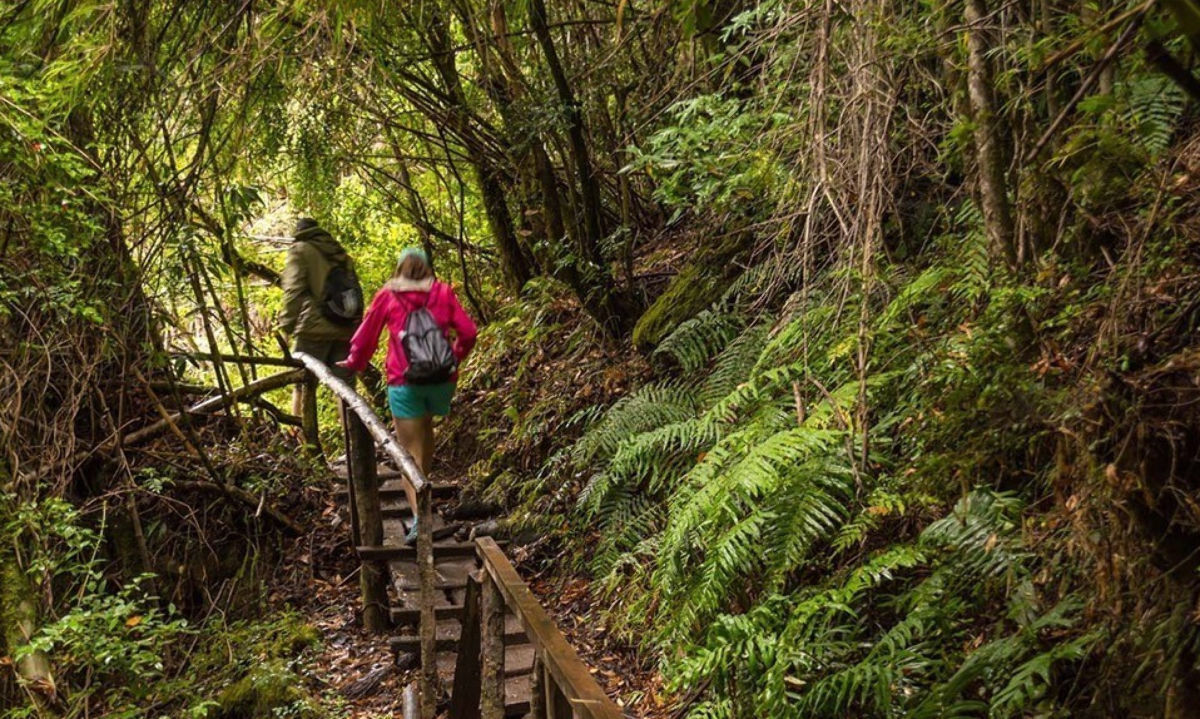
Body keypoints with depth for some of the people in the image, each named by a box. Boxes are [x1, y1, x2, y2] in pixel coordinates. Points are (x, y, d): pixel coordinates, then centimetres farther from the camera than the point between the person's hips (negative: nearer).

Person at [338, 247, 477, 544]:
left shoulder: (387, 295, 3)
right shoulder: (443, 293, 5)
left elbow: (366, 333, 9)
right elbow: (468, 332, 1)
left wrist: (353, 363, 26)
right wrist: (456, 358, 20)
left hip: (404, 383, -2)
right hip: (442, 379, 2)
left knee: (410, 452, -1)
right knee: (426, 428, 29)